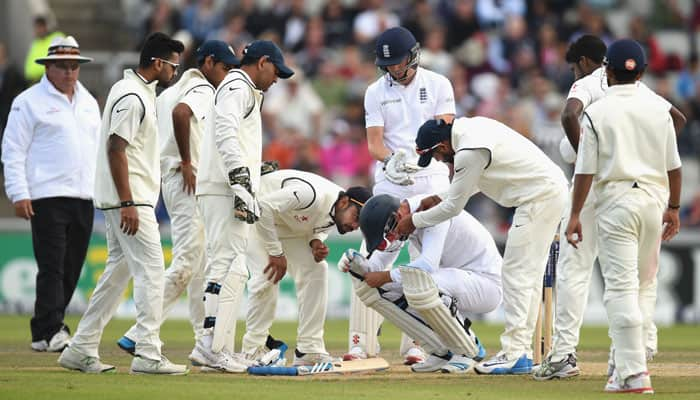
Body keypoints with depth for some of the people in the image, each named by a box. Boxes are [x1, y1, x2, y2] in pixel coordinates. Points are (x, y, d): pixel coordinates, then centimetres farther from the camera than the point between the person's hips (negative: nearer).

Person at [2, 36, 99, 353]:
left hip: (84, 197, 6)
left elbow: (98, 146, 24)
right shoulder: (29, 102, -2)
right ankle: (48, 333, -13)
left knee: (72, 269, 5)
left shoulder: (89, 102, 18)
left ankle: (46, 328, 13)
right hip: (47, 197, -6)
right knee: (52, 267, -12)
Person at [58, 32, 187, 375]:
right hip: (130, 199, -11)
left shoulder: (131, 88, 16)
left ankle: (82, 350, 13)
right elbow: (115, 148, -21)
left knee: (119, 269, 12)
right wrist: (127, 203, -23)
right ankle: (148, 354, -11)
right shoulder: (133, 98, -16)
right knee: (150, 269, -9)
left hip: (125, 199, 11)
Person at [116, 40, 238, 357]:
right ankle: (137, 336, -16)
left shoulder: (171, 91, 19)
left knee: (201, 266, 14)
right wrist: (186, 162, -22)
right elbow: (181, 113, -31)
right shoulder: (202, 90, -10)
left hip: (171, 179, 10)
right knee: (185, 265, -12)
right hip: (188, 184, -10)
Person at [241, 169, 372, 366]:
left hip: (292, 227, 8)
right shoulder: (311, 194, -39)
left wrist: (316, 241, -16)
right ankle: (253, 350, -8)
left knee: (316, 271, -5)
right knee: (266, 277, -20)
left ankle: (309, 350, -2)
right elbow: (264, 206, -37)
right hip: (257, 215, -8)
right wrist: (276, 253, -30)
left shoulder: (337, 210, -12)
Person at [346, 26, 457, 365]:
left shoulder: (438, 85, 3)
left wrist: (416, 158, -24)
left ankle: (416, 343, 0)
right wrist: (391, 160, -23)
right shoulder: (376, 92, 7)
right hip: (389, 184, 1)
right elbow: (373, 142, 0)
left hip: (431, 181, -1)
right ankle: (361, 341, -6)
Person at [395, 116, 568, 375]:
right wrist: (440, 197, 20)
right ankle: (522, 351, 15)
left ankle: (514, 354, -8)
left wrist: (414, 221, 2)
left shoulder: (469, 152, -20)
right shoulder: (471, 126, 9)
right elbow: (473, 180, 25)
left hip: (539, 197, -10)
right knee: (529, 274, 12)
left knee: (517, 273, -7)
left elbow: (453, 207, -10)